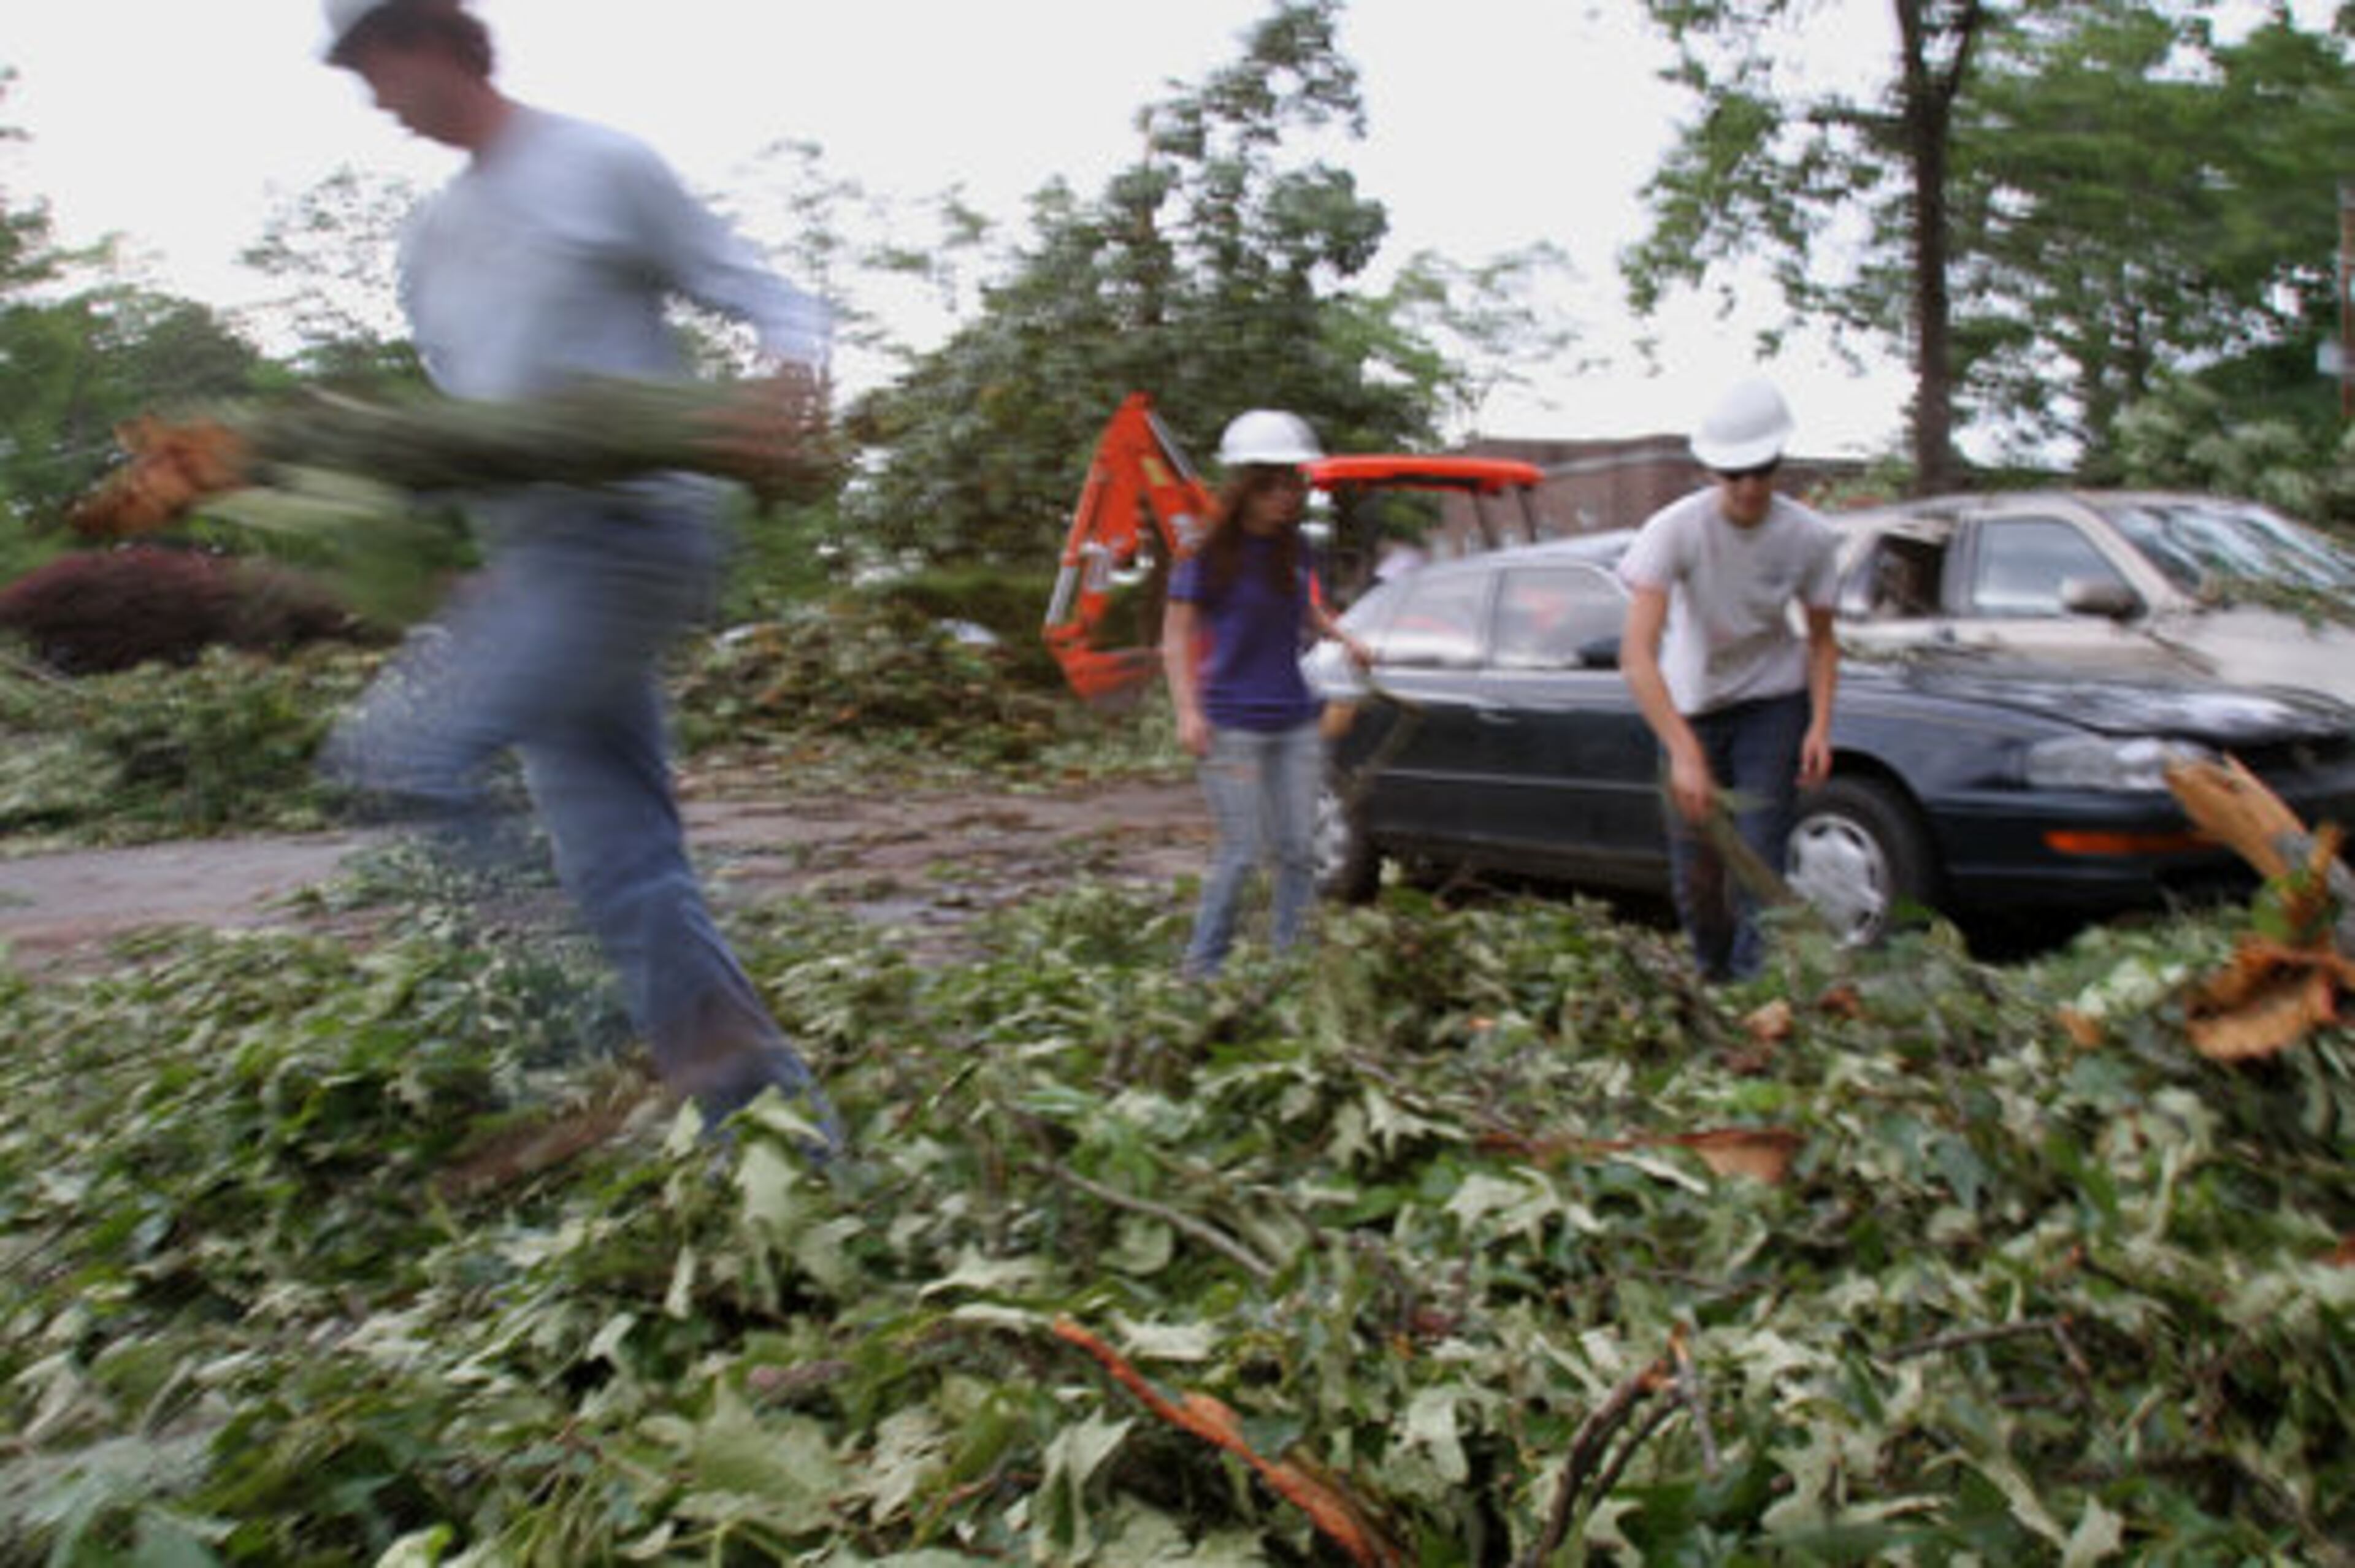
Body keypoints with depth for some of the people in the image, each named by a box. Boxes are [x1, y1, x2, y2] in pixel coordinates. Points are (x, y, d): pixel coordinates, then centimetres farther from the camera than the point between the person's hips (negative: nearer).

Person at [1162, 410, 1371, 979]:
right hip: (1232, 724, -5)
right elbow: (1177, 633, -6)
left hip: (1296, 720, 5)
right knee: (1242, 853, -5)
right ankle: (1201, 966, 10)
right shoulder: (1210, 553, -7)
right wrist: (1188, 711, -17)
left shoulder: (1293, 547, 8)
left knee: (1298, 850, 6)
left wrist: (1342, 636, 8)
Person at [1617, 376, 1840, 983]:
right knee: (1695, 874, 6)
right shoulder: (1676, 530, -24)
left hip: (1773, 703, 0)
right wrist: (1684, 752, -41)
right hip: (1690, 706, 0)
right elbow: (1637, 653, -32)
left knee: (1757, 860, -10)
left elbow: (1821, 641, 1)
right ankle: (1712, 980, 31)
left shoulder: (1808, 538, -15)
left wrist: (1820, 725, -14)